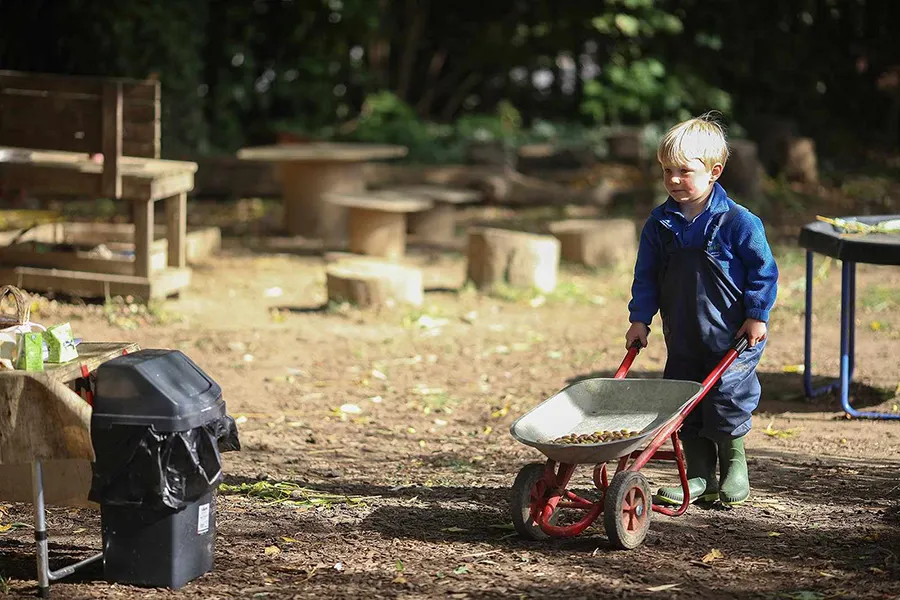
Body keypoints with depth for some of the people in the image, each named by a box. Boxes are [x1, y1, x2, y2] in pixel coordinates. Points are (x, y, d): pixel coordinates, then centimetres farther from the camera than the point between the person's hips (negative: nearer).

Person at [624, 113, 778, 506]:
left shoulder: (737, 222, -13)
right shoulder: (661, 224, 1)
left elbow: (763, 269, -7)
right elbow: (646, 275, 8)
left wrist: (756, 315, -9)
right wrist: (640, 318, 3)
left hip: (730, 336, -5)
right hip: (682, 337, 5)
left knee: (726, 400, -3)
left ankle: (734, 469, 18)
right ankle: (699, 476, 18)